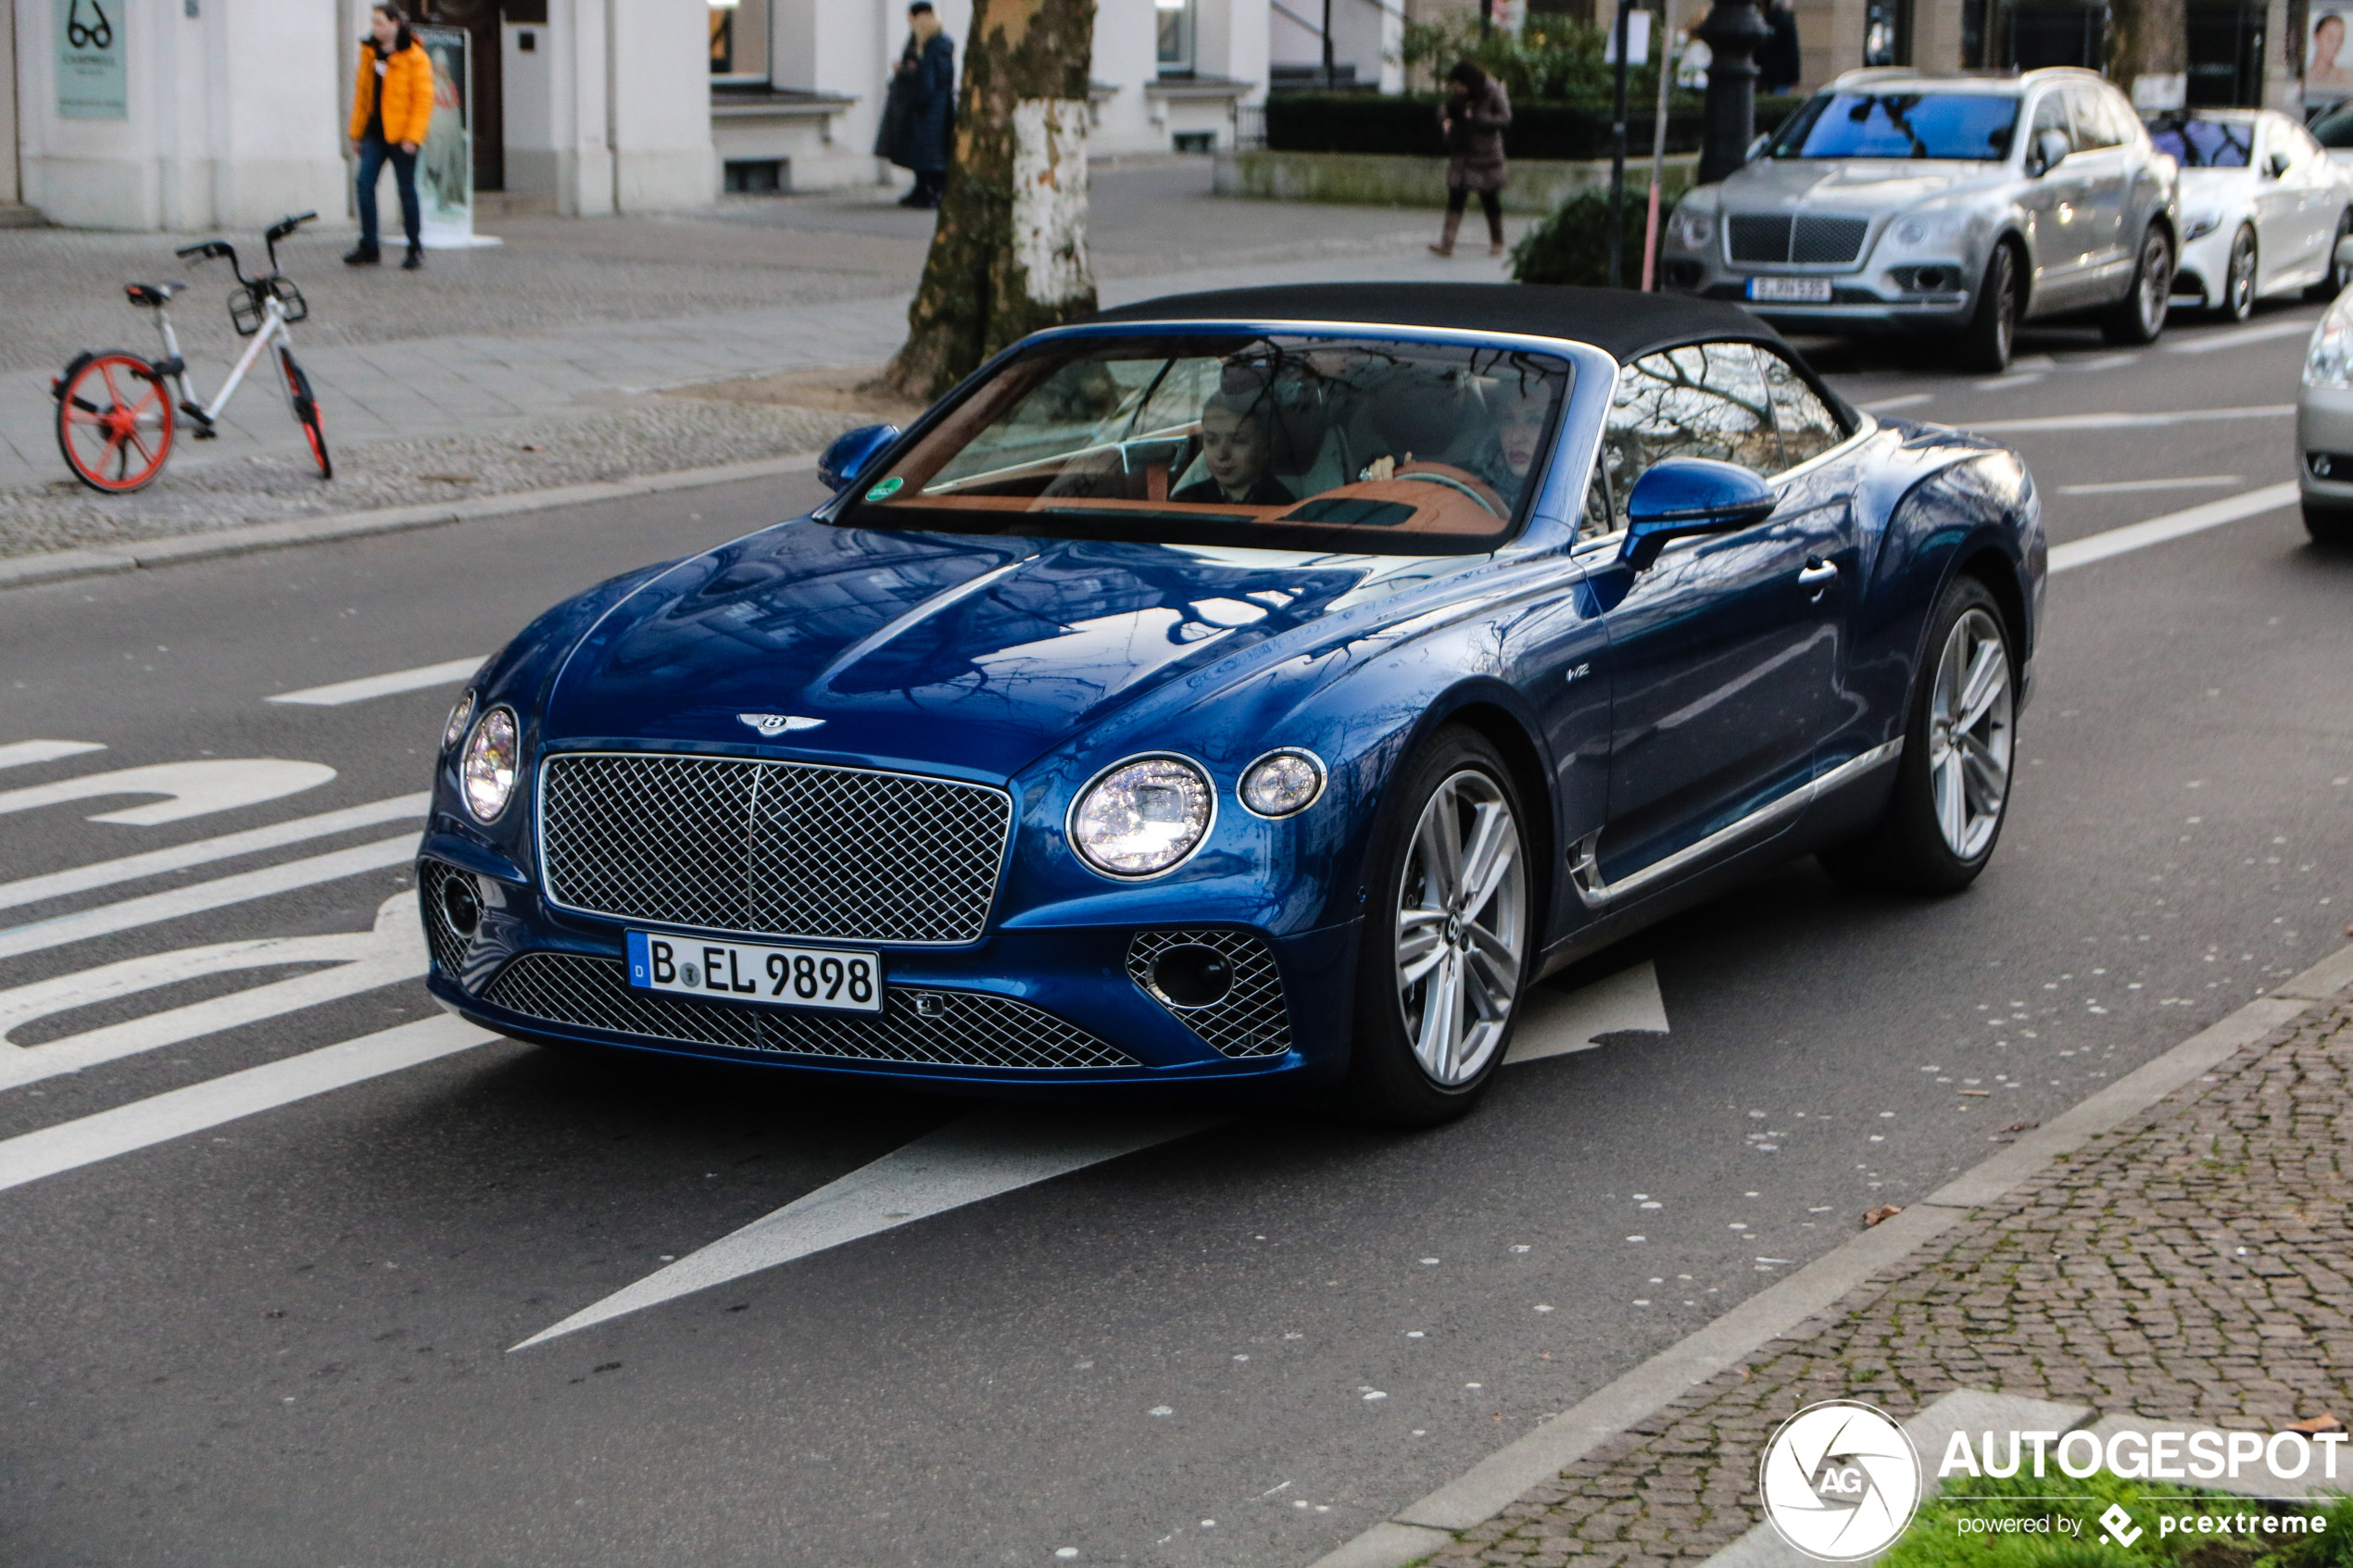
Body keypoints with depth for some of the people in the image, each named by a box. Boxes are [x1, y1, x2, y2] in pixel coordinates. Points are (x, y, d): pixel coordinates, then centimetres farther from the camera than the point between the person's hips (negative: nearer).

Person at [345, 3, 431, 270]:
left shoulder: (414, 56, -7)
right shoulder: (369, 52, 10)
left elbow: (423, 98, -9)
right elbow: (362, 92, 16)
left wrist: (412, 137, -14)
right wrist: (356, 133, 14)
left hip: (401, 136, -5)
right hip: (374, 132, 5)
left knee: (406, 190, 2)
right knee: (365, 184, -5)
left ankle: (415, 250, 13)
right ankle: (368, 248, 0)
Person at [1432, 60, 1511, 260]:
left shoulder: (1492, 93, -14)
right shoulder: (1457, 94, 0)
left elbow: (1504, 118, -15)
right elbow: (1445, 107, 15)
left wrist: (1477, 118, -24)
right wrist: (1445, 119, -7)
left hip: (1485, 153, -4)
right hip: (1461, 152, 4)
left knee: (1490, 199, 5)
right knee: (1455, 197, -3)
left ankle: (1497, 243, 19)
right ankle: (1446, 243, -8)